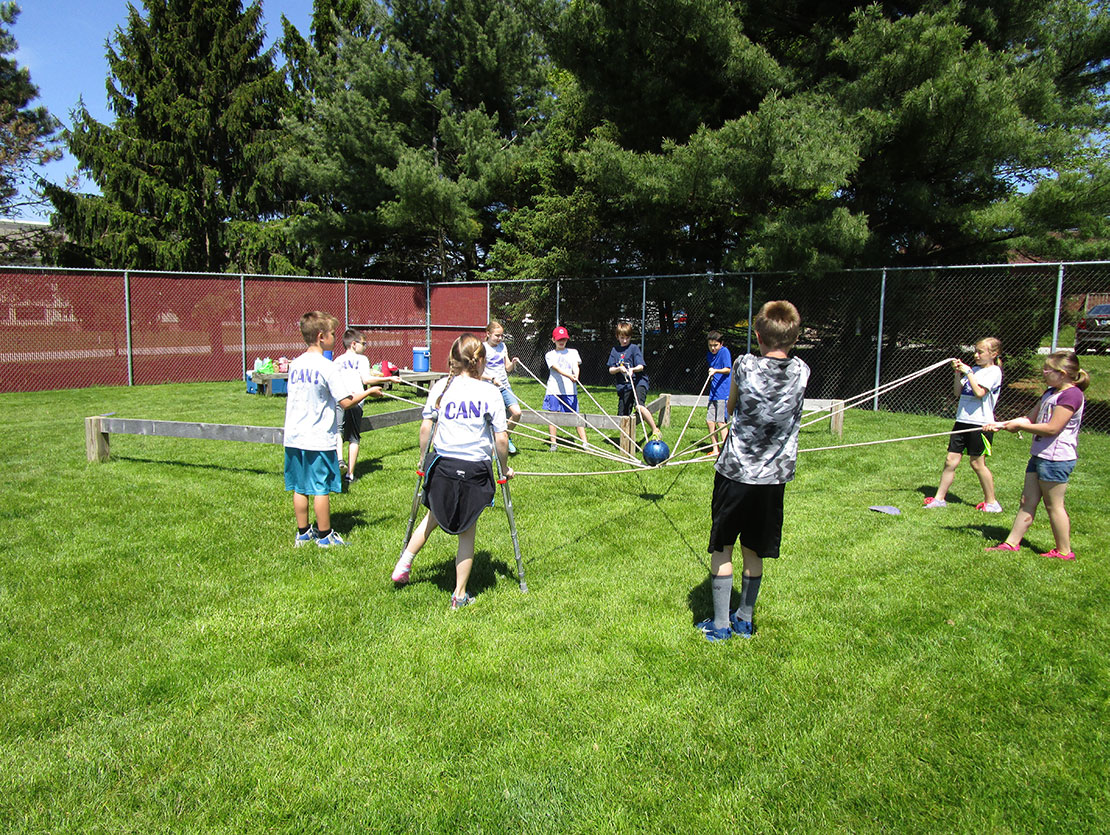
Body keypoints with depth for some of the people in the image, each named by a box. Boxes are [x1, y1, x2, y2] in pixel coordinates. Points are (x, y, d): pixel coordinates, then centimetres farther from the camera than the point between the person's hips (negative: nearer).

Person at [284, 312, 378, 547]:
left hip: (294, 438, 6)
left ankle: (303, 533, 23)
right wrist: (368, 392, 0)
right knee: (321, 488, 4)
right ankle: (325, 536, 14)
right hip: (319, 439, -6)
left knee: (300, 488, 12)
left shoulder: (295, 364, 7)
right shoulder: (326, 367, -13)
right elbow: (346, 402, -14)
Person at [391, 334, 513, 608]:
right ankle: (460, 595, 19)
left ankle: (403, 564, 24)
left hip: (443, 465, 2)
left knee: (433, 517, 27)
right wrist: (504, 468, 9)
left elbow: (425, 428, 1)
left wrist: (423, 459, 15)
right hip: (476, 470, -2)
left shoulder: (440, 387, 0)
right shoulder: (489, 392, -5)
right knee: (467, 533, 11)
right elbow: (501, 438, -6)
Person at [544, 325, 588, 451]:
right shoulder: (550, 355, 8)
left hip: (570, 390, 0)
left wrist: (576, 376, -25)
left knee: (576, 416, -3)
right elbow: (557, 368, -9)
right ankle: (553, 443, 12)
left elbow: (576, 366, -1)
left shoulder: (573, 352, 15)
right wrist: (569, 376, -27)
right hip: (554, 389, 0)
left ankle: (584, 442, -2)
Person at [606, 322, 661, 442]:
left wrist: (633, 369, -27)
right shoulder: (615, 350, 13)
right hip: (623, 386, 5)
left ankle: (655, 430, -18)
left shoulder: (634, 348, 1)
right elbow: (611, 370, 10)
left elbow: (641, 366, -6)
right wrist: (619, 369, -11)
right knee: (622, 416, 1)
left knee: (639, 405, -29)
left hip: (638, 382, -4)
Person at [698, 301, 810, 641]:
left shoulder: (745, 366, -12)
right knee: (753, 552, 16)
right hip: (774, 476, 3)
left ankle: (720, 625, 14)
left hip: (735, 470, -3)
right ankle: (744, 619, 28)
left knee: (722, 548, 9)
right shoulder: (801, 372, -4)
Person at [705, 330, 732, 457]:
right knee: (709, 420, 6)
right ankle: (716, 450, 16)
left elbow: (727, 370, -18)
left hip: (724, 393, -8)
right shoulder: (709, 354, 14)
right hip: (714, 393, 8)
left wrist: (716, 371, -32)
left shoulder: (724, 352, -8)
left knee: (721, 421, -11)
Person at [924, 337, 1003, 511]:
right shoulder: (974, 369, 15)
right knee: (951, 461, 5)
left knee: (978, 463, 0)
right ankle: (939, 498, 10)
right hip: (962, 421, 7)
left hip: (980, 423, -7)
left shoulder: (994, 371, -6)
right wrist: (957, 373, 0)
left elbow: (980, 392, -19)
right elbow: (957, 392, 12)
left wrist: (968, 372, -13)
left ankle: (991, 502, 15)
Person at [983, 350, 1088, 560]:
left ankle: (1064, 551, 14)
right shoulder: (1050, 393, 14)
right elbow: (1031, 418, 19)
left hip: (1056, 458, -9)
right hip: (1039, 455, 9)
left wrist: (1019, 425, -13)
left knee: (1053, 505, 1)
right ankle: (1012, 543, 15)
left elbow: (1052, 428, -21)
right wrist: (1002, 424, 6)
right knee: (1027, 501, 10)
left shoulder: (1071, 395, -16)